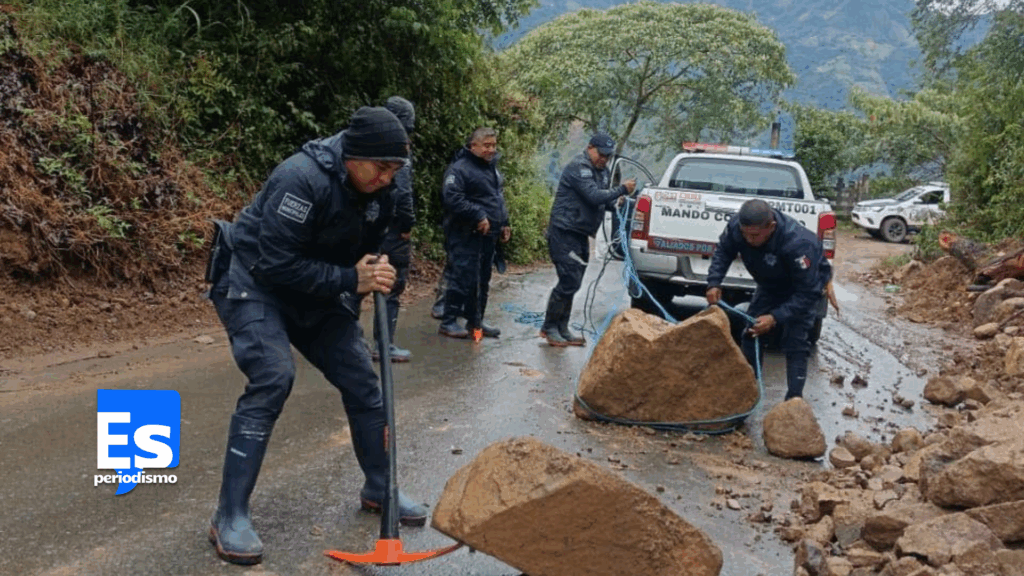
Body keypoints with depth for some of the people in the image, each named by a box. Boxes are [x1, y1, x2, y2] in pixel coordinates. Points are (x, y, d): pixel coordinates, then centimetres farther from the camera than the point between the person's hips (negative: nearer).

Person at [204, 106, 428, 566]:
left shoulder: (378, 192, -6)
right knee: (273, 378, -26)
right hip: (253, 281, -7)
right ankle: (230, 515, -15)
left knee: (360, 377, 4)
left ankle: (379, 488, 23)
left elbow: (366, 251, 8)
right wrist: (351, 280, -32)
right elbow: (276, 263, -32)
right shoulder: (303, 179, -31)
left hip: (315, 291, 8)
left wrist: (374, 277, -15)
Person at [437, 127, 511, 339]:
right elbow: (452, 198, -22)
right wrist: (478, 216, -22)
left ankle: (475, 321, 22)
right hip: (467, 235, -9)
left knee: (482, 280, 12)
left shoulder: (492, 168, 18)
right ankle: (448, 321, 0)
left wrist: (504, 224, 18)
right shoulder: (460, 168, -12)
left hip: (489, 235, 9)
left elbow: (499, 198, 28)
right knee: (463, 278, -9)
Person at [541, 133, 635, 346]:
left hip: (581, 234, 10)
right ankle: (550, 327, 1)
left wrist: (616, 204, -1)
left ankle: (562, 328, 20)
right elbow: (594, 196, -24)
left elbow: (604, 200, 18)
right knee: (569, 281, -11)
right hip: (564, 232, -9)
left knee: (573, 283, 11)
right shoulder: (578, 167, -14)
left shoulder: (603, 172, 17)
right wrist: (622, 189, -17)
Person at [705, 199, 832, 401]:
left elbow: (807, 293, -38)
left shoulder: (798, 244, -44)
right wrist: (714, 283, -24)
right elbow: (723, 251, -8)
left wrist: (775, 318, -45)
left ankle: (794, 399, -7)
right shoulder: (736, 226, -30)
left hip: (807, 282, -6)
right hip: (771, 283, 6)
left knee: (795, 342, -15)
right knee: (751, 330, 6)